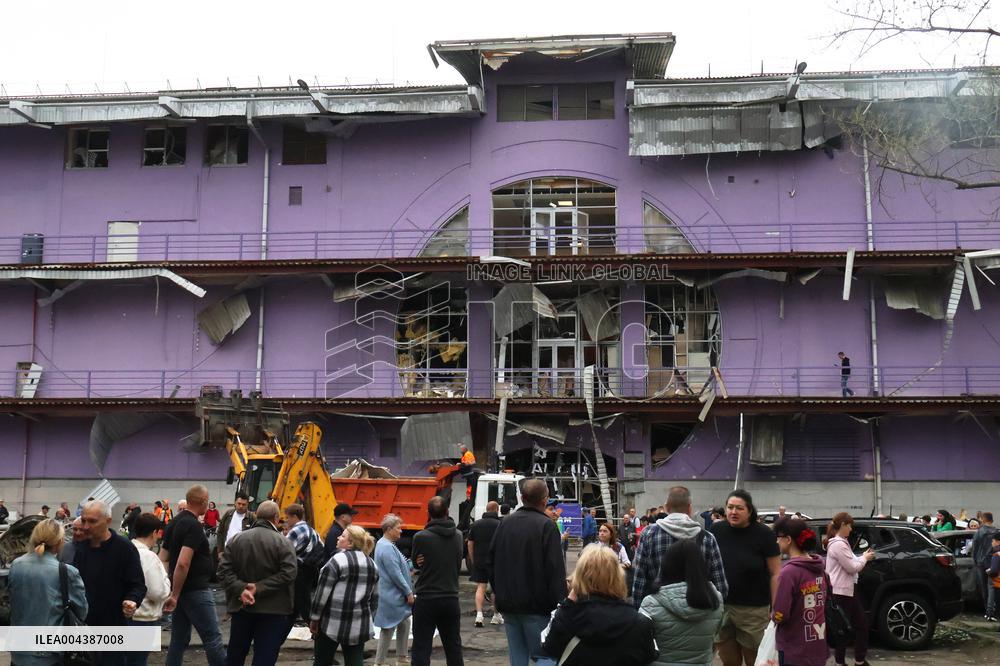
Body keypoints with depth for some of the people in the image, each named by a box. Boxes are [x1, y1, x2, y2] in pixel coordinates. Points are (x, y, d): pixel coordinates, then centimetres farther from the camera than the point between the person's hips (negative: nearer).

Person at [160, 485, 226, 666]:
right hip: (195, 590, -9)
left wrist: (174, 593, 16)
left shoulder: (174, 523, 10)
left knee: (179, 639, 12)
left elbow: (162, 559, 14)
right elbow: (183, 563, -26)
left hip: (180, 590, 9)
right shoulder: (194, 526, -18)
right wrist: (174, 595, -20)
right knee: (212, 638, -3)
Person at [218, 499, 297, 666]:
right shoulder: (283, 542, -8)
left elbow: (224, 570, -5)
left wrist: (240, 589, -13)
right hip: (272, 609, -4)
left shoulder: (237, 539, 3)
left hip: (241, 606, 4)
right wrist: (259, 588, -17)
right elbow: (288, 574, -19)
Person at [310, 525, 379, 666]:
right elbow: (374, 594, 15)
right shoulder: (372, 564, 10)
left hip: (333, 622, -5)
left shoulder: (338, 560, -11)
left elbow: (322, 593, -11)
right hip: (360, 625, 6)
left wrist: (314, 618, -3)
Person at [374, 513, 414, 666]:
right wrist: (408, 592, -15)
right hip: (391, 596, -10)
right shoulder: (387, 547, -21)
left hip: (396, 595, 10)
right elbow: (395, 574, -22)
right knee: (388, 629, -1)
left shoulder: (385, 544, 12)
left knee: (405, 623, 17)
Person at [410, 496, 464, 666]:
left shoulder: (421, 537, -14)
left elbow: (417, 562, 1)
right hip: (451, 599, 4)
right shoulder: (458, 536, 0)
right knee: (454, 649, 14)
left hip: (426, 600, -4)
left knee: (421, 651, 0)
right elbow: (458, 564, 10)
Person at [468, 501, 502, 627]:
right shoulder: (500, 524, -7)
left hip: (479, 561, 2)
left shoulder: (475, 524, 6)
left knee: (480, 588, 4)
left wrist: (472, 561, 16)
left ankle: (479, 614, -11)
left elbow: (470, 544, 8)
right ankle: (496, 616, 20)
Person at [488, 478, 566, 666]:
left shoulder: (505, 523, 9)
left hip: (507, 603, 6)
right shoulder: (546, 525, -11)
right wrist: (561, 603, -13)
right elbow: (556, 570, -16)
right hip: (537, 604, -6)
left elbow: (491, 561, 17)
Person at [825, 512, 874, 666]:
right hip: (841, 592, -11)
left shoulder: (840, 542, 14)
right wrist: (865, 558, -3)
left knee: (862, 623, 14)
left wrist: (863, 557, 8)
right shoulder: (838, 544, -20)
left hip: (847, 590, 11)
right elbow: (852, 568, -19)